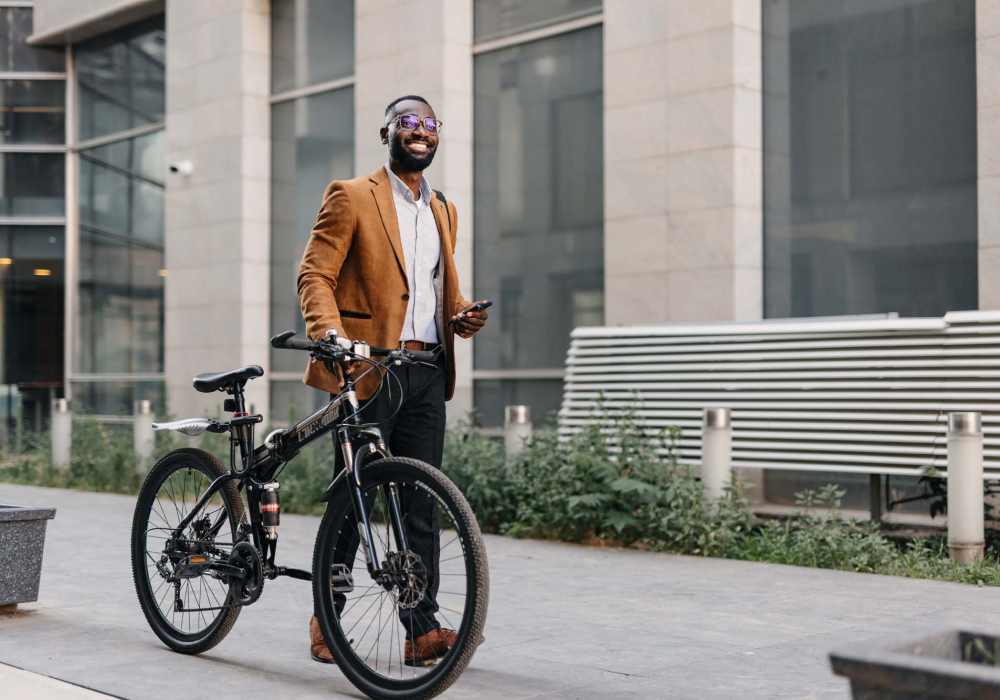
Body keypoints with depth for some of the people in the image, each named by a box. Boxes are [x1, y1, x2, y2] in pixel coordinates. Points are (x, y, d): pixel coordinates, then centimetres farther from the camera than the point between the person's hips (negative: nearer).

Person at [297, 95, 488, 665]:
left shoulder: (444, 212, 21)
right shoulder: (351, 196, 1)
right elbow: (316, 274, -6)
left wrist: (462, 316, 6)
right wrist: (329, 331, -24)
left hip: (428, 372, 5)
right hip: (370, 368, -5)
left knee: (421, 503, 3)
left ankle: (421, 628, 6)